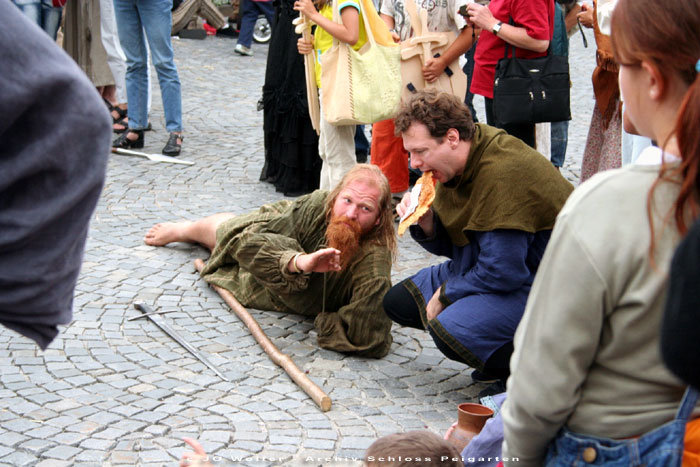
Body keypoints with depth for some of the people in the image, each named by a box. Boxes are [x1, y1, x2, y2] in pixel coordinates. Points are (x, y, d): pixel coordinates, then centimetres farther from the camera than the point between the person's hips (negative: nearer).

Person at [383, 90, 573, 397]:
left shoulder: (503, 173, -27)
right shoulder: (454, 163, 1)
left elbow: (502, 272, -26)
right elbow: (451, 244, 11)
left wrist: (445, 293, -12)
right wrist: (426, 224, -11)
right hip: (489, 267, 10)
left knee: (451, 330, -31)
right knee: (398, 302, 6)